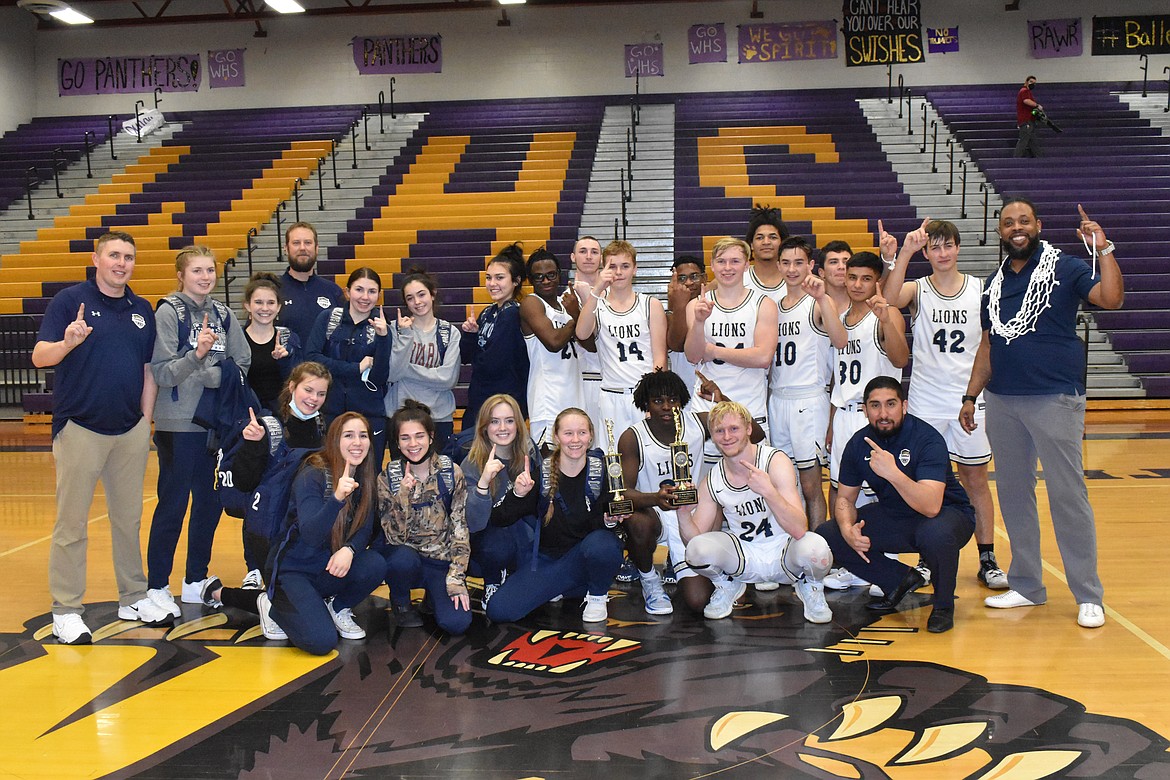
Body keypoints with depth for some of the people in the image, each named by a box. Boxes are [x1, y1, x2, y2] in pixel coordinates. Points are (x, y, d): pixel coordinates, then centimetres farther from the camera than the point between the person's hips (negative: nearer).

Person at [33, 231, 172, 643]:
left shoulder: (141, 309, 11)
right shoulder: (69, 300, -4)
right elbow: (39, 357, -12)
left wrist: (146, 420, 9)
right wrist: (68, 342, -32)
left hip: (131, 430, 5)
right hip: (80, 428, -5)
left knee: (128, 518, 13)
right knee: (72, 522, 1)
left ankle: (134, 598, 24)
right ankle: (66, 610, 9)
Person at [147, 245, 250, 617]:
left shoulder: (222, 313, 7)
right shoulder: (168, 312, -7)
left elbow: (243, 364, 5)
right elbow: (162, 374, -13)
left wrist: (209, 375, -10)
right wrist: (196, 354, -27)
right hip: (178, 423, -5)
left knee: (211, 502, 11)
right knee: (173, 503, 0)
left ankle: (196, 581, 24)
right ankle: (157, 586, 13)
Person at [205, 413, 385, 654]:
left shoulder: (366, 478, -2)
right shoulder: (312, 476, -20)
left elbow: (366, 529, -1)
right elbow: (311, 535, -31)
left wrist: (349, 549, -25)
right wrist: (337, 497, -48)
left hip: (331, 569, 6)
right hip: (295, 569, -5)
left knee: (375, 564, -26)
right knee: (321, 641, -24)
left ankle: (338, 607, 4)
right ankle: (271, 605, 6)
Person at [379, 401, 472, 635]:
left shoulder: (451, 473, -6)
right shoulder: (388, 478, -7)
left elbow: (460, 528, -6)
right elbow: (395, 536, -14)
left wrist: (457, 580, -14)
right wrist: (403, 495, -28)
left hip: (442, 561, 0)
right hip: (405, 556, 0)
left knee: (457, 623, -22)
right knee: (403, 558, -36)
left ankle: (433, 594, 14)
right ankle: (400, 601, -1)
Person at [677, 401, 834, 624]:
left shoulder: (775, 461, -17)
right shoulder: (712, 481, -5)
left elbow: (798, 530, -27)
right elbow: (695, 537, -5)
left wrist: (768, 492, -41)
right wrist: (683, 513, -25)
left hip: (784, 555, -2)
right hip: (745, 559, 2)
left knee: (813, 548, -35)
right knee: (698, 549, -28)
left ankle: (809, 586, 3)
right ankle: (728, 585, 8)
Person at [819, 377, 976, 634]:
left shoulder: (927, 438, -25)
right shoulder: (859, 443, -8)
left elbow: (931, 506, -37)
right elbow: (845, 498, 1)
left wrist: (892, 472, -49)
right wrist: (848, 530, -21)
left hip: (947, 513, -5)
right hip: (893, 517, 6)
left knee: (935, 534, -41)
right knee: (826, 536, -11)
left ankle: (943, 605, -9)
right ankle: (900, 580, 8)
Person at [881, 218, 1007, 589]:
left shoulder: (981, 290, 3)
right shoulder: (917, 290, -1)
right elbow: (889, 298, -25)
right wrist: (905, 253, -35)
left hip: (970, 400, 1)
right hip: (926, 401, -1)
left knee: (976, 479, 7)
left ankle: (987, 559, 15)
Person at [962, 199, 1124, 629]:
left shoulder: (1065, 267, -1)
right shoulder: (995, 282, 15)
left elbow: (1112, 299, -17)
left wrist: (1103, 249, -23)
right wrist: (971, 395, 13)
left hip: (1055, 399, -6)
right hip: (1002, 401, 6)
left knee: (1068, 495, -4)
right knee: (1013, 494, 10)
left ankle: (1088, 596, 5)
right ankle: (1026, 585, 22)